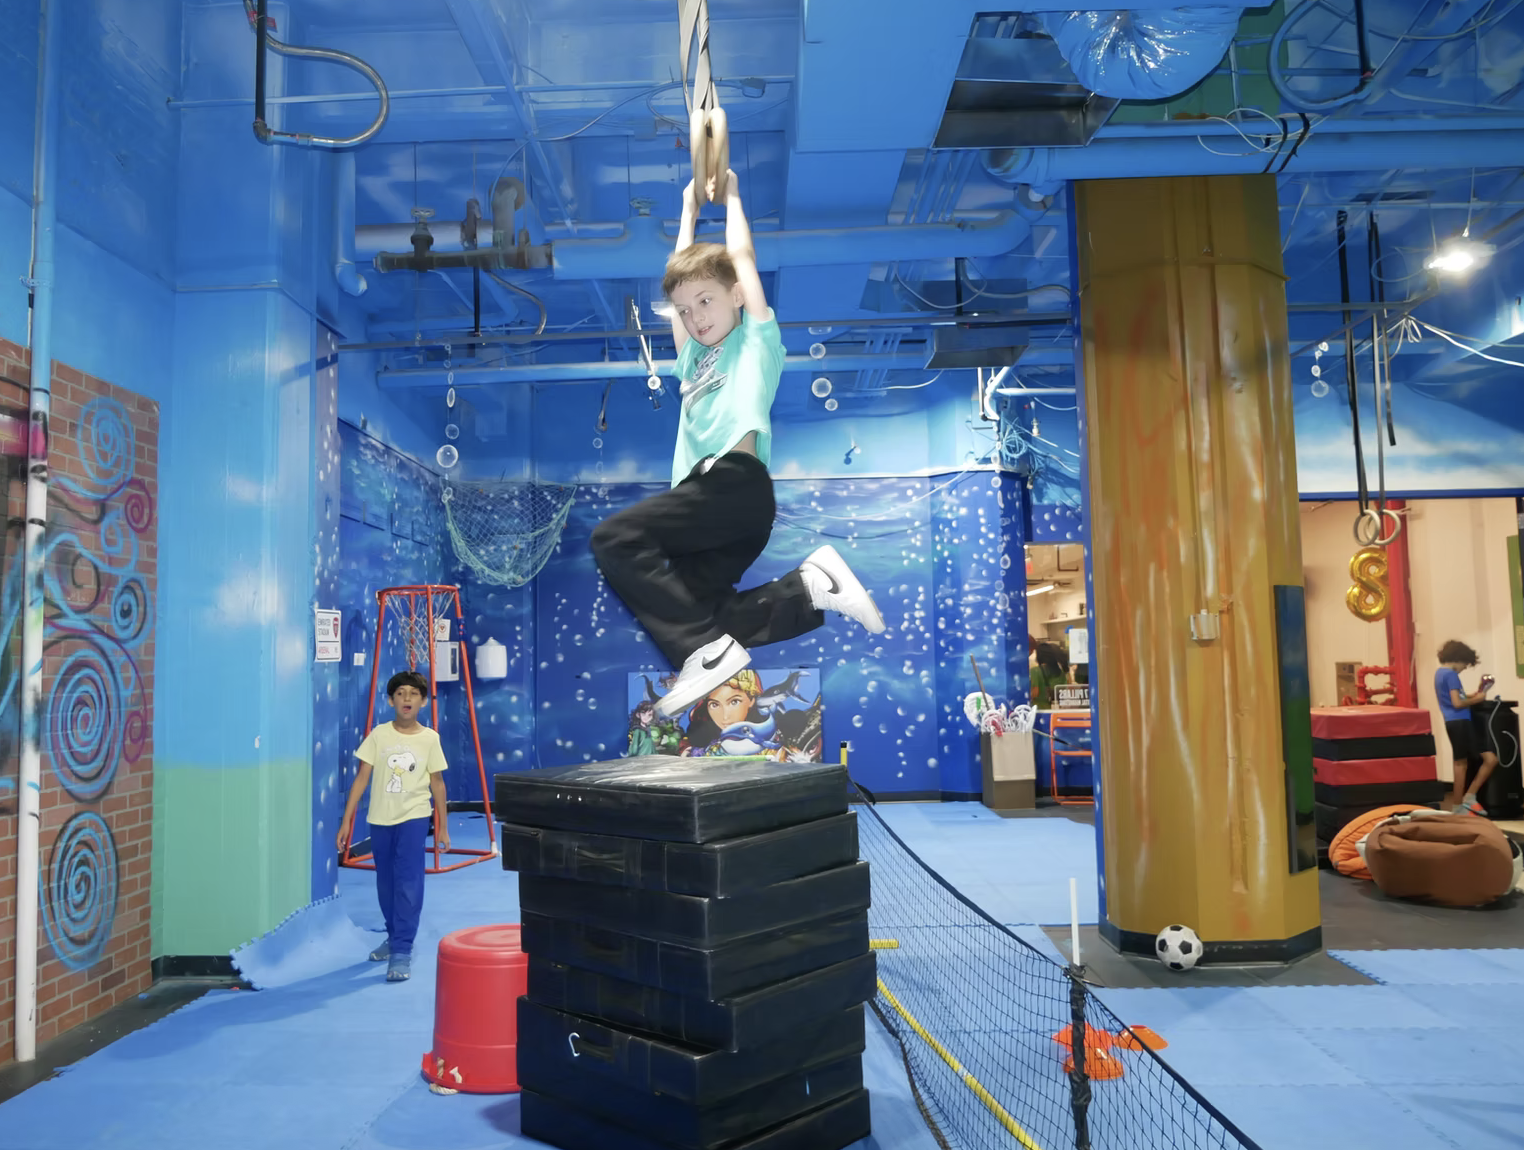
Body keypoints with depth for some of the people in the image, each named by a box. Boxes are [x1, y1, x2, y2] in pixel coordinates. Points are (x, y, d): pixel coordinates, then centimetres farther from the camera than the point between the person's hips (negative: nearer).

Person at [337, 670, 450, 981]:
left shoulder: (430, 739, -5)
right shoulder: (379, 735, -4)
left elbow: (437, 783, 3)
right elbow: (362, 778, -2)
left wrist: (443, 826, 5)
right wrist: (346, 820, -5)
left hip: (413, 818, -2)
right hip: (380, 819, 2)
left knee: (408, 882, -12)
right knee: (386, 883, 15)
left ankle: (402, 952, -7)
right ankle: (394, 938, 34)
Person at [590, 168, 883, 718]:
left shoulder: (756, 338, 15)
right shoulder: (694, 356, 31)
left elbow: (742, 256, 18)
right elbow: (682, 270, 37)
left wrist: (731, 195, 34)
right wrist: (689, 206, 46)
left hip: (737, 481, -8)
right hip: (711, 493, 8)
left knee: (613, 538, -21)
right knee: (683, 605, -13)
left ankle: (707, 649, -27)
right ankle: (808, 591, -14)